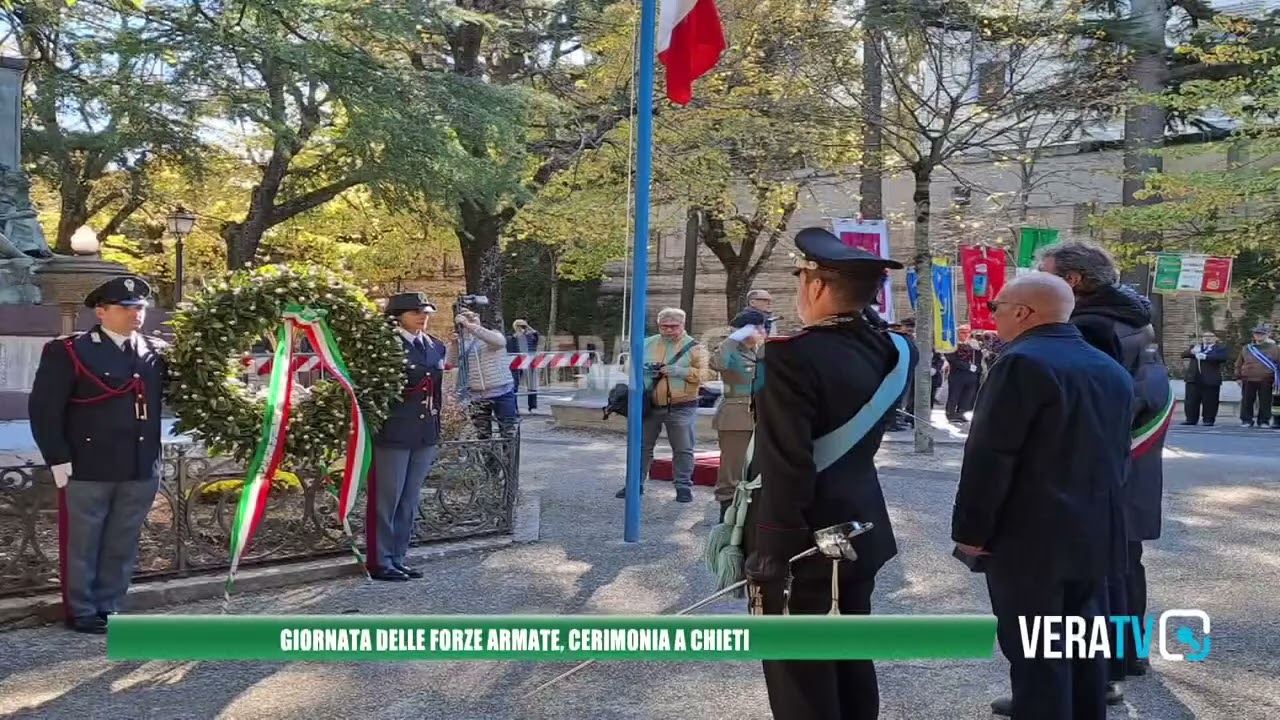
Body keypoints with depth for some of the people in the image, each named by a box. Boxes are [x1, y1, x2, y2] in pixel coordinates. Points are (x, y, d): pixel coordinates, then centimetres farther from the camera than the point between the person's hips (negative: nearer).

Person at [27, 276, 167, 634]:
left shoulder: (157, 353, 9)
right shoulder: (68, 352, -3)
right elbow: (44, 408, -6)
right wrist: (58, 459, -10)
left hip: (140, 470, 4)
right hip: (87, 469, -4)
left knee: (122, 546, 12)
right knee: (82, 545, 7)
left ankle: (110, 609, 25)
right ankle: (82, 612, 20)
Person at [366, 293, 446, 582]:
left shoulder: (437, 347, 13)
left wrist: (436, 433, 18)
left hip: (425, 435, 7)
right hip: (393, 435, -7)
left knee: (410, 501, 13)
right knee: (386, 500, 1)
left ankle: (399, 559, 22)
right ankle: (380, 562, 10)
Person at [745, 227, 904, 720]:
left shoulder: (793, 355, -21)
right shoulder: (882, 350, 1)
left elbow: (787, 468, -24)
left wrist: (771, 554, -17)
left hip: (803, 545, -7)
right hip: (859, 533, 8)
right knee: (852, 669, 19)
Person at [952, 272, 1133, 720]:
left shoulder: (1024, 363, -15)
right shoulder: (1113, 371, 12)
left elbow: (989, 457, -18)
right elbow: (1118, 454, 17)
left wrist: (971, 530, -11)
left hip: (1031, 537, -8)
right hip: (1094, 534, 9)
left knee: (1036, 653, -2)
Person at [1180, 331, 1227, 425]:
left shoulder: (1220, 348, 7)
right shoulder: (1194, 347, 19)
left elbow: (1223, 358, -12)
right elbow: (1184, 355, 7)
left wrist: (1206, 356, -19)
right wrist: (1192, 352, -15)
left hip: (1211, 380, -3)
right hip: (1193, 378, 3)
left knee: (1209, 402, -2)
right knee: (1191, 401, 3)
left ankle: (1209, 420, 4)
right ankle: (1191, 419, 9)